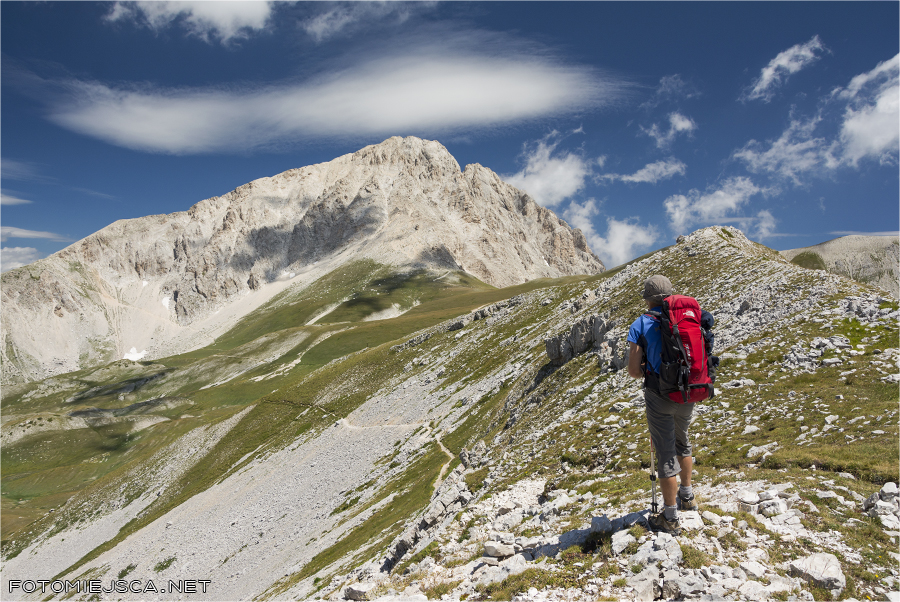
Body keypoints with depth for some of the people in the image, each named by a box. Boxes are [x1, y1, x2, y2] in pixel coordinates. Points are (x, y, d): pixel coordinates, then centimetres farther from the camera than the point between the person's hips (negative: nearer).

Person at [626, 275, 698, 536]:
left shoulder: (640, 325, -8)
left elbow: (633, 371, -11)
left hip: (659, 396, -4)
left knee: (666, 454, 4)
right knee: (682, 442, 27)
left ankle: (670, 518, 14)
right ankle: (687, 496, 44)